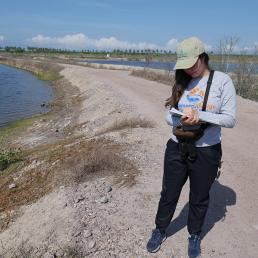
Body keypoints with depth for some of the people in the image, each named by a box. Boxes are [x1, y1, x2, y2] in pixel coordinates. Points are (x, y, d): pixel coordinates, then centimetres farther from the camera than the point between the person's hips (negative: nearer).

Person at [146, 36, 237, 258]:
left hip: (206, 152, -2)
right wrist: (182, 120, -21)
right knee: (168, 194, 16)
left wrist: (198, 115, -24)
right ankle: (160, 231, 41)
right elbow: (169, 116, 1)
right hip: (177, 148, 3)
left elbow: (230, 119, -12)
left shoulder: (222, 80, -9)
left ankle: (194, 236, 44)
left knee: (199, 198, 17)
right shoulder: (181, 82, 1)